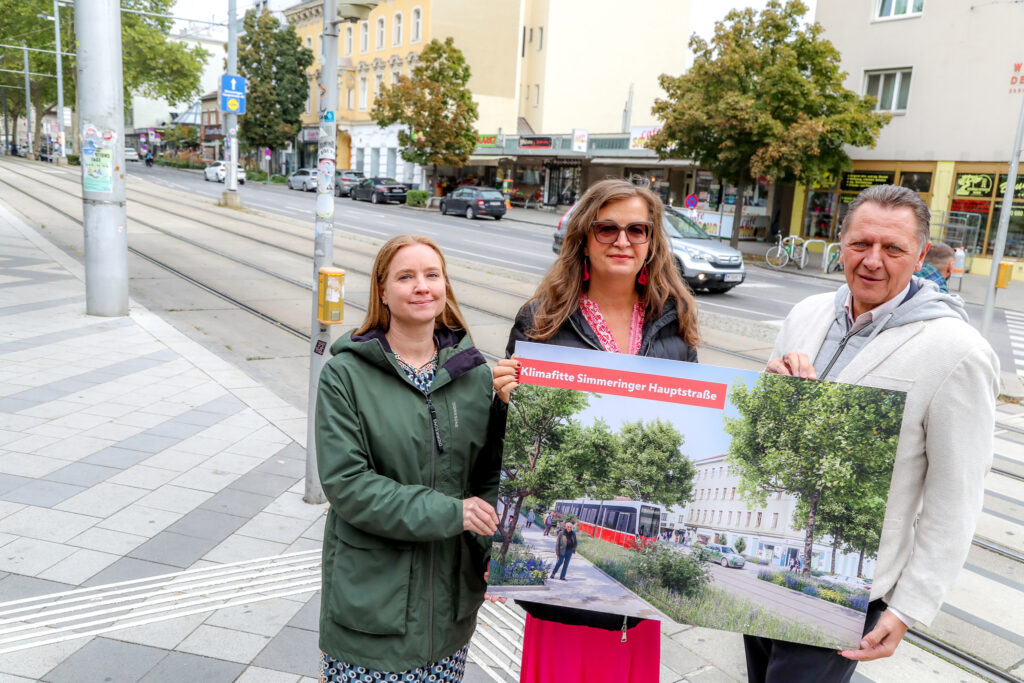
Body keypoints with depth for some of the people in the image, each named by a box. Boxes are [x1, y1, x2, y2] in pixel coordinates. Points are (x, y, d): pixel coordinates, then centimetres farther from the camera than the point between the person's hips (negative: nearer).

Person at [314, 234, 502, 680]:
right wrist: (446, 512, -20)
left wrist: (494, 550, -7)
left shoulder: (475, 372, 2)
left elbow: (491, 473, 6)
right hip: (372, 595, -3)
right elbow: (344, 481, -15)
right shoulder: (345, 375, -9)